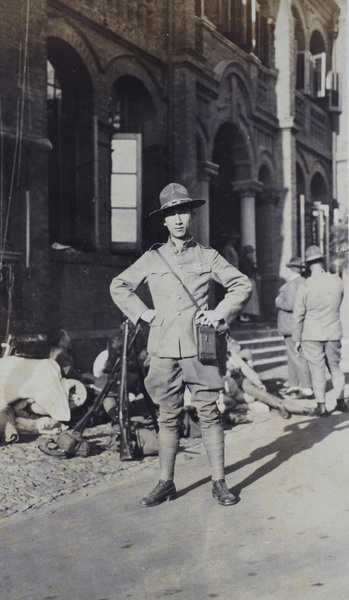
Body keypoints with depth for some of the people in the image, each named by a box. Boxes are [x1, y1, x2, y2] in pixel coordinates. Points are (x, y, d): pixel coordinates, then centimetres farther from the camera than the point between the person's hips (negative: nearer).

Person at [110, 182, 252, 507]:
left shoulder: (207, 256, 6)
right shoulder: (152, 258, 8)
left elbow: (242, 285, 12)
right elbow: (119, 286, 17)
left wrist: (220, 312, 0)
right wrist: (143, 312, 5)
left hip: (199, 346, -1)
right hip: (164, 349, 1)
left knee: (209, 413, 2)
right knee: (167, 416, 7)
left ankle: (219, 482, 13)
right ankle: (166, 483, 18)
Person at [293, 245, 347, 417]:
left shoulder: (305, 286, -11)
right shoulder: (337, 281, -3)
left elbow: (298, 315, -6)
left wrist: (297, 338, 2)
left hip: (312, 334, -3)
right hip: (333, 332, 3)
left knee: (317, 369, 4)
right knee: (335, 367, 16)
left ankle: (321, 405, 7)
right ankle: (341, 401, 21)